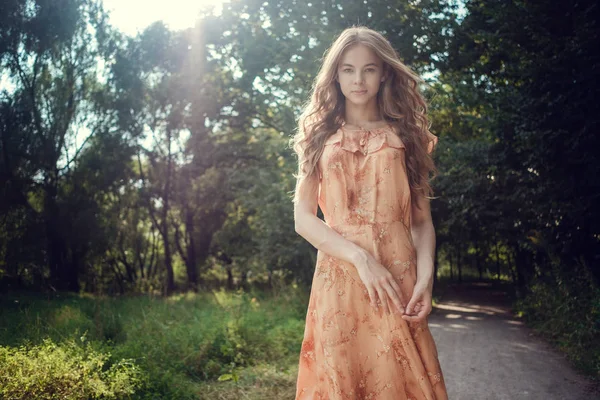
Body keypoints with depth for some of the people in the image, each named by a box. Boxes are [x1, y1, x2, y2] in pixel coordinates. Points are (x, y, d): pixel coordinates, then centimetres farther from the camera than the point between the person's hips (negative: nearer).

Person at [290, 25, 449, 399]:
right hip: (338, 279, 0)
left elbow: (422, 220, 5)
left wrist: (425, 278, -12)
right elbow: (303, 218, 1)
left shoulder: (406, 136, 10)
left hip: (398, 280, 0)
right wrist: (360, 257, -12)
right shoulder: (319, 136, 10)